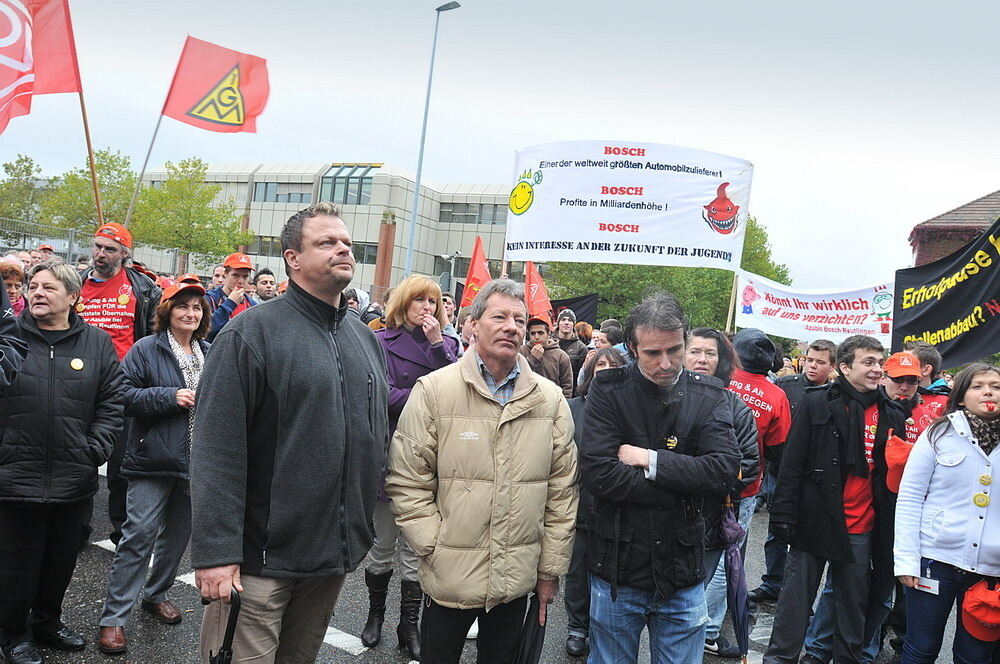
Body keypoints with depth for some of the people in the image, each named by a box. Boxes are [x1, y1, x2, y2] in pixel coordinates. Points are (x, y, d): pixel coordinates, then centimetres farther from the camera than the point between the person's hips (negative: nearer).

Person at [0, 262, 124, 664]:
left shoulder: (97, 342, 4)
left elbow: (112, 401, 5)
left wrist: (96, 449, -5)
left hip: (73, 480, 2)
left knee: (61, 559, 17)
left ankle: (47, 622, 39)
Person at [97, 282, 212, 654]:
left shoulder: (210, 354, 11)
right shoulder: (146, 350, -5)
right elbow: (126, 396, -11)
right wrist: (170, 397, -19)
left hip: (195, 461, 5)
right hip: (154, 459, -5)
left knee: (178, 532, 15)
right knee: (139, 534, -6)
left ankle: (156, 594, 34)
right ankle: (114, 617, 4)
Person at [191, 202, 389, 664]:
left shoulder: (366, 340, 10)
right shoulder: (253, 331, -10)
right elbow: (216, 449, -16)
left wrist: (358, 534, 15)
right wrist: (215, 552, -20)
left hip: (334, 557, 6)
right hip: (260, 557, -6)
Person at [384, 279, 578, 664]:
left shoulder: (550, 399, 1)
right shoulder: (434, 390, -7)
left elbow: (562, 491, 5)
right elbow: (408, 484, -6)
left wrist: (551, 568, 5)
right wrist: (436, 549, -10)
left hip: (518, 579, 3)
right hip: (450, 577, -2)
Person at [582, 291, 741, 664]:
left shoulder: (709, 397, -2)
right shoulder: (608, 392, -7)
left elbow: (724, 473, -14)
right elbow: (598, 474, -18)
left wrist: (649, 459, -17)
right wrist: (685, 485, -16)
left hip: (682, 575, 1)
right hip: (617, 569, -1)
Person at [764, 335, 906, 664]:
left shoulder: (891, 414, 6)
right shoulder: (817, 403, -6)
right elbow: (792, 462, -8)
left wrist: (891, 528, 8)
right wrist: (784, 515, -12)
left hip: (862, 527, 4)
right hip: (815, 520, -3)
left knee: (854, 600, 15)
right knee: (797, 594, 5)